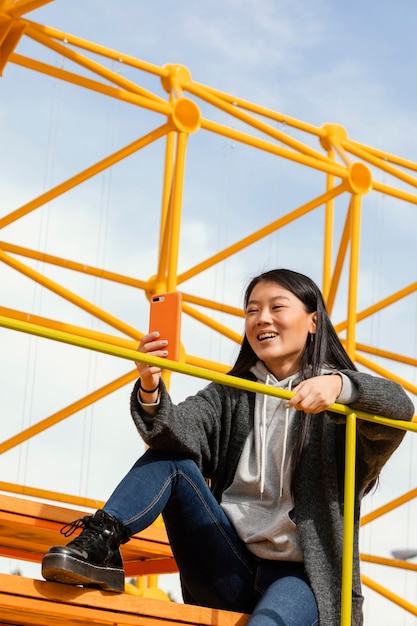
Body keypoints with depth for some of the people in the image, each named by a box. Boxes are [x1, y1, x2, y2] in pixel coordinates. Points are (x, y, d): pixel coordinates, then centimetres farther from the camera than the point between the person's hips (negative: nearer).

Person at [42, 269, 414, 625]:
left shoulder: (340, 403, 1)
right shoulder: (229, 396, 12)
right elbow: (181, 432, -8)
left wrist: (339, 385, -39)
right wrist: (151, 393, -29)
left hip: (300, 575, -4)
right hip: (229, 568, 4)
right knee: (169, 456, -9)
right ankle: (100, 543, -26)